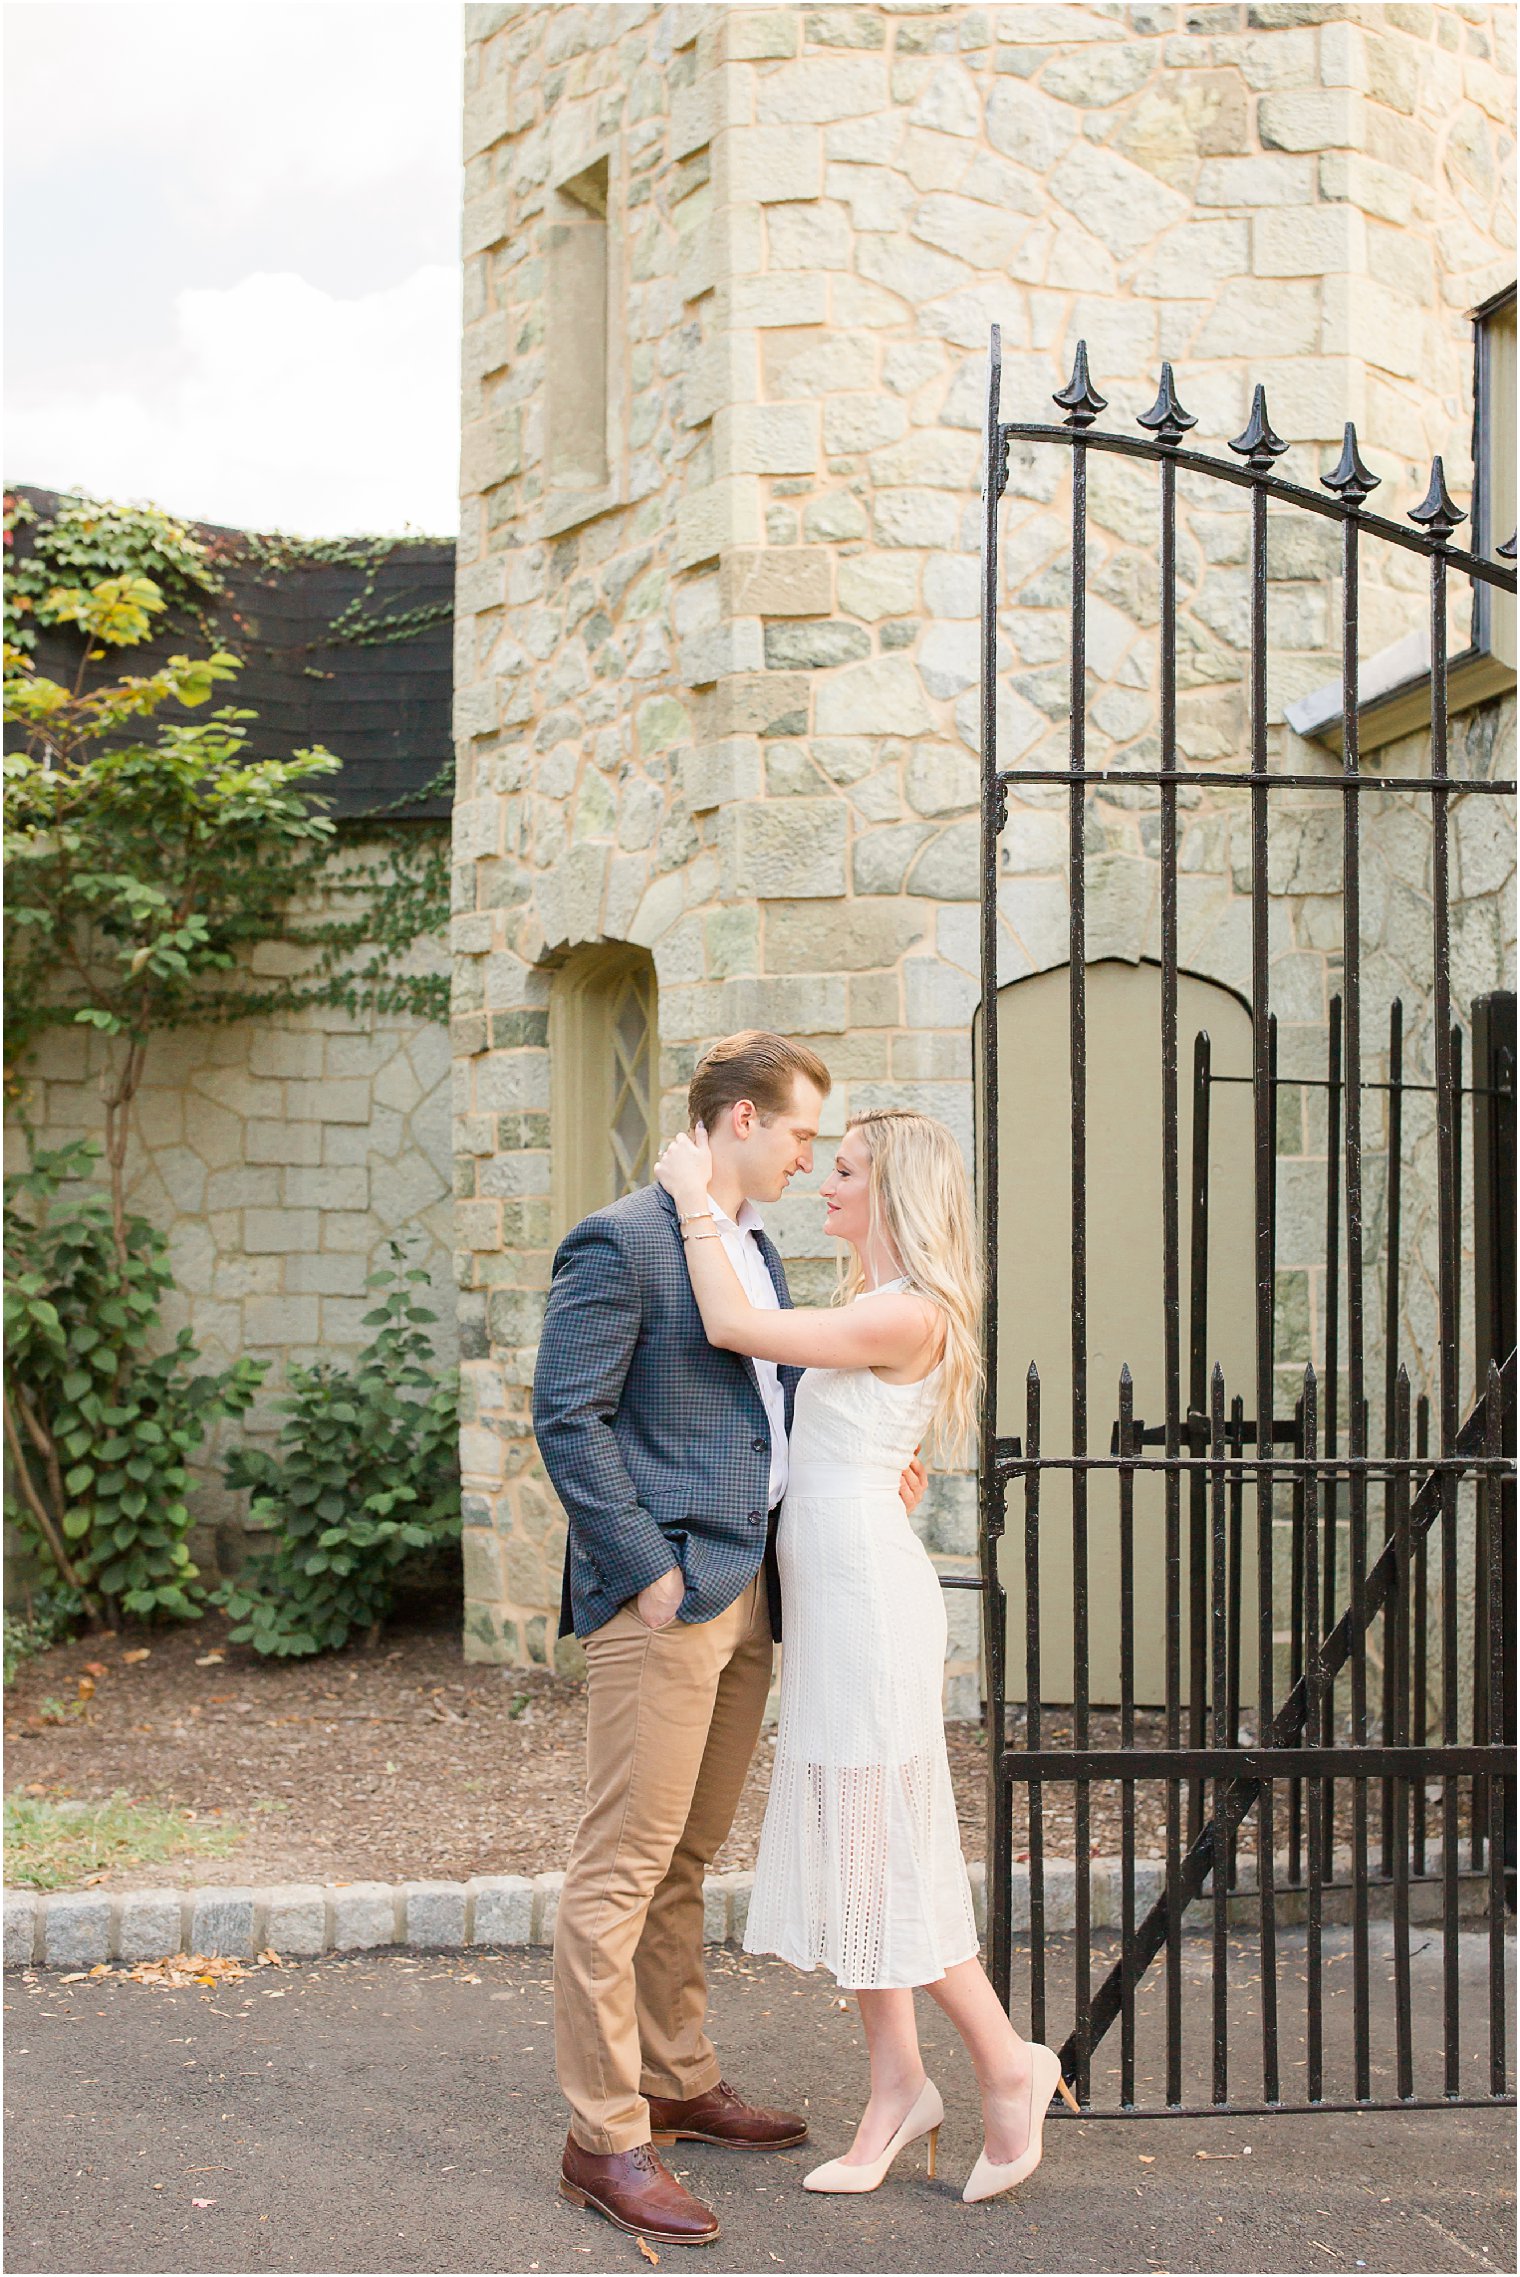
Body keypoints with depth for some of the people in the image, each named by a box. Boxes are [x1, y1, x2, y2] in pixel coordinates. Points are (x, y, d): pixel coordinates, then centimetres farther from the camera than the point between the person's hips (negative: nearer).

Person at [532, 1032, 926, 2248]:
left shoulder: (757, 1248, 17)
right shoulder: (620, 1243, -11)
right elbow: (569, 1418, -15)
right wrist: (646, 1570, -17)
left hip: (746, 1594, 9)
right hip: (664, 1598, -9)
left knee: (686, 1858, 18)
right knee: (622, 1865, -4)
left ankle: (679, 2085, 30)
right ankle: (605, 2138, 3)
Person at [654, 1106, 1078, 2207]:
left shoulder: (907, 1315, -16)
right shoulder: (867, 1308, 15)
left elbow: (734, 1328, -19)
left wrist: (696, 1197, -12)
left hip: (868, 1588, -10)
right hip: (830, 1588, 10)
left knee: (878, 1843, -3)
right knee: (844, 1840, 11)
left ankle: (1009, 2064, 11)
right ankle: (899, 2084, 18)